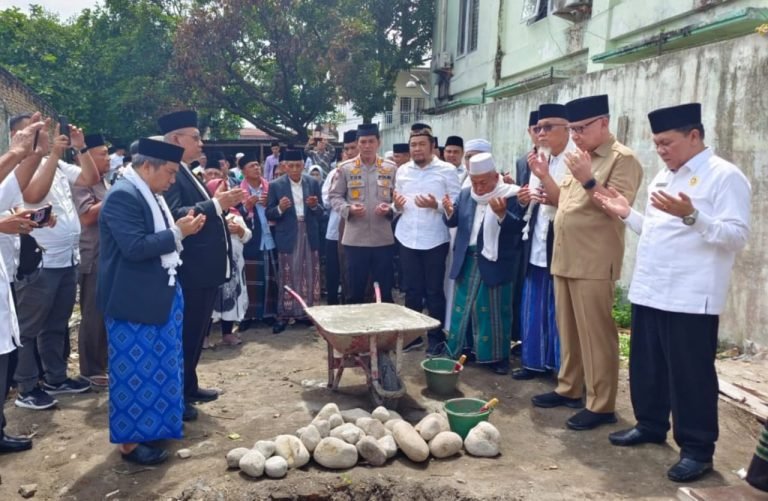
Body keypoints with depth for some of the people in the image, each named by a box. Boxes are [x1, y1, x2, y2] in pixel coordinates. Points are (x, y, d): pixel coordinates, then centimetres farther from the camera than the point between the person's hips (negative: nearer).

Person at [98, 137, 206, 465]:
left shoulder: (150, 194, 11)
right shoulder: (123, 195, -19)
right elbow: (135, 247, -27)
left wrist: (182, 229, 2)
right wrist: (177, 233, -20)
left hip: (158, 295, 10)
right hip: (133, 302, -10)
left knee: (156, 368, 19)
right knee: (134, 372, 1)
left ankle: (152, 426, 35)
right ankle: (129, 442, 14)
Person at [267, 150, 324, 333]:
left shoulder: (313, 183, 4)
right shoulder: (276, 185, -2)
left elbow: (320, 213, 4)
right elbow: (269, 214, -2)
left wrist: (314, 205, -18)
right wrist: (280, 208, -22)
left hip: (309, 236, 2)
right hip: (287, 237, -2)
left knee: (310, 276, 8)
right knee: (287, 277, 3)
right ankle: (284, 315, 9)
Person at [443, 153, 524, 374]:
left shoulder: (510, 196, -10)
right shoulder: (465, 194, 6)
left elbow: (517, 228, -18)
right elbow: (453, 223, 8)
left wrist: (502, 214, -35)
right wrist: (449, 212, -13)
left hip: (494, 263, -5)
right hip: (467, 261, 5)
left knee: (493, 310, 3)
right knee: (463, 307, 13)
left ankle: (498, 356, 15)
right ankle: (460, 349, 27)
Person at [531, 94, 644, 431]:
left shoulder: (623, 159, -8)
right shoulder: (581, 157, 18)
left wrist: (587, 180, -25)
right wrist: (543, 177, 5)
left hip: (593, 264, -8)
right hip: (564, 260, 8)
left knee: (595, 334, -2)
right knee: (568, 331, 15)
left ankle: (601, 405, 7)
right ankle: (569, 389, 28)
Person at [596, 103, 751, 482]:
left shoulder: (725, 176, -8)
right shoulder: (663, 177, 17)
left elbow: (736, 236, -17)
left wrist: (691, 215, -29)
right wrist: (627, 214, 9)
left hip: (691, 298, -8)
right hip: (648, 291, 8)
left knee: (690, 375, 1)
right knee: (645, 367, 17)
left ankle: (697, 449, 15)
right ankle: (650, 425, 34)